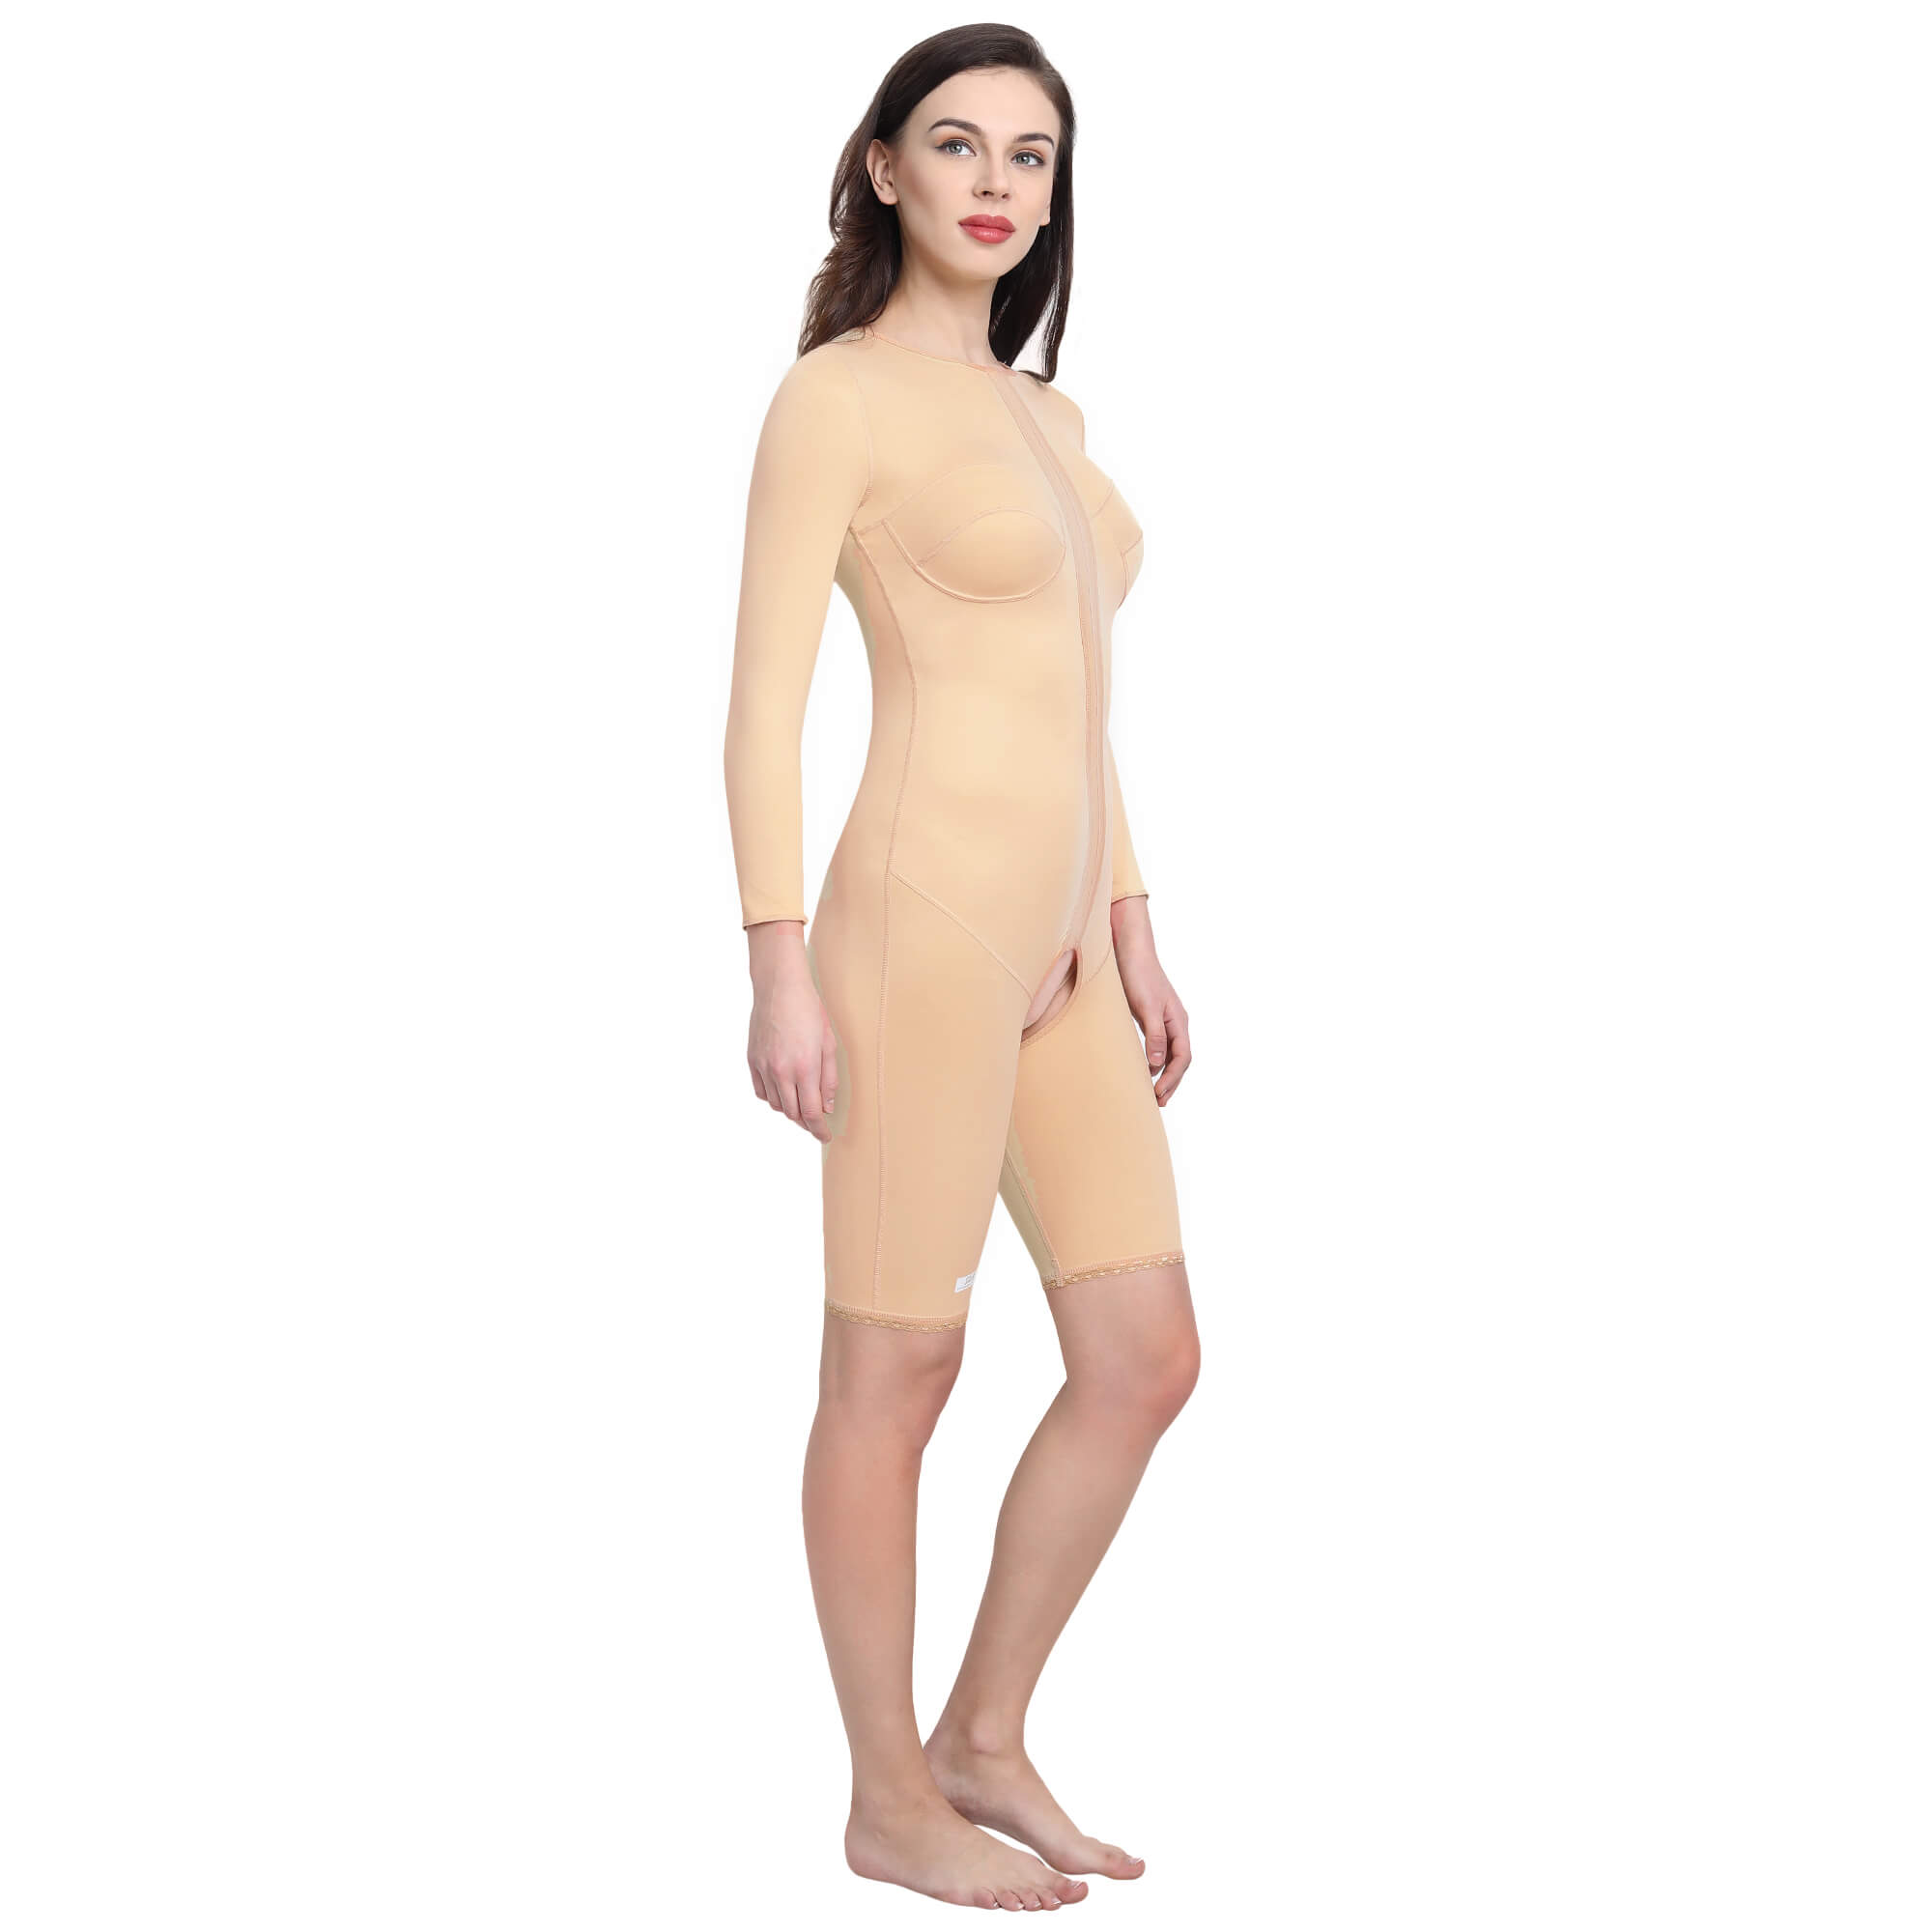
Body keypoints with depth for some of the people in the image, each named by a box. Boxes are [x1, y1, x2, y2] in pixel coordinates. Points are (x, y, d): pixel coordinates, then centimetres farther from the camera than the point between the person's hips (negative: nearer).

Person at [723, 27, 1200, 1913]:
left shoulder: (1042, 415, 19)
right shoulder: (831, 396, -6)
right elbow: (764, 696, -11)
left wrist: (1131, 938, 18)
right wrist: (778, 968, -16)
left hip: (1057, 950, 9)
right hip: (922, 926, -9)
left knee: (1146, 1360, 9)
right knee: (896, 1372, 3)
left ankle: (986, 1739, 24)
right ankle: (891, 1802, 19)